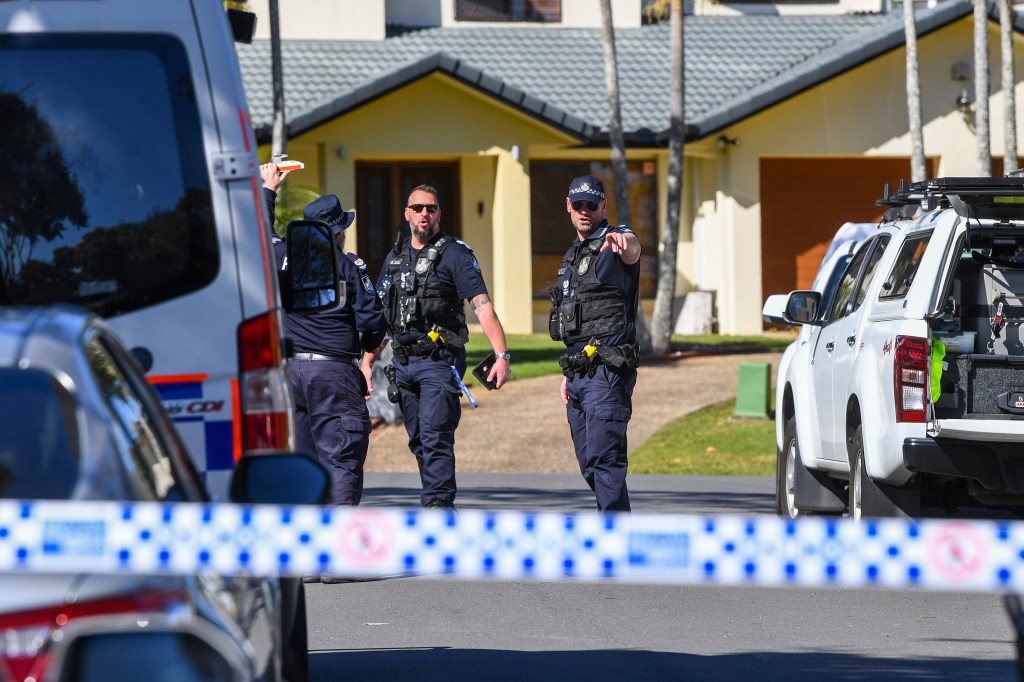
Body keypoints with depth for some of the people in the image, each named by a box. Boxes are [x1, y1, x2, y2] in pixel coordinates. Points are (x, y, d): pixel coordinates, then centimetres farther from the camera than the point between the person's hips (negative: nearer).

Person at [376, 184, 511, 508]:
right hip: (403, 361, 6)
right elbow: (380, 312, 20)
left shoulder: (455, 254, -5)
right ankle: (440, 503, 16)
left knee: (435, 437, -13)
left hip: (439, 361, -6)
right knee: (419, 441, 9)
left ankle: (437, 503, -14)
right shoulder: (396, 256, 14)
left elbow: (483, 307, -14)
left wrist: (502, 355, -24)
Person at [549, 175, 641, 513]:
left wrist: (622, 241, -58)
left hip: (607, 371, -9)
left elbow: (632, 250, -34)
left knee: (604, 457, -16)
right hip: (579, 371, 9)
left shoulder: (614, 245, -6)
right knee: (589, 463, 12)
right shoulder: (573, 256, 21)